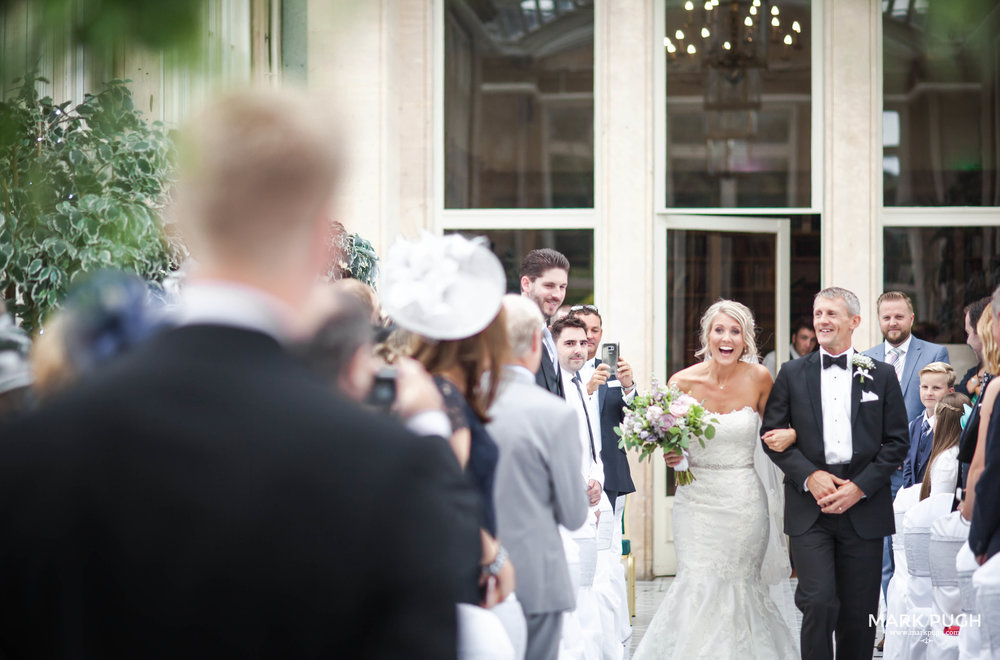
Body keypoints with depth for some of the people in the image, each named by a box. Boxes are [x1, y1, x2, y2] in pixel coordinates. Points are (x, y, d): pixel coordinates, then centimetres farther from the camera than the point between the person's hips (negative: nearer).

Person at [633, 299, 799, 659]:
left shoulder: (758, 378, -3)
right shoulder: (682, 382, -6)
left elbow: (774, 427, 11)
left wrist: (790, 434, -11)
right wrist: (670, 454, -15)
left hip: (744, 501, 1)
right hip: (697, 498, -1)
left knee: (738, 585, 7)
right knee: (700, 587, -7)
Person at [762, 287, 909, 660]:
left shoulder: (881, 375, 7)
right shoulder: (792, 375, 7)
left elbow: (896, 443, 4)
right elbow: (772, 435, 4)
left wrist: (860, 487, -8)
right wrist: (809, 477, -10)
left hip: (863, 508, 1)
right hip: (809, 508, -1)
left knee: (859, 612, 5)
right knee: (818, 602, -14)